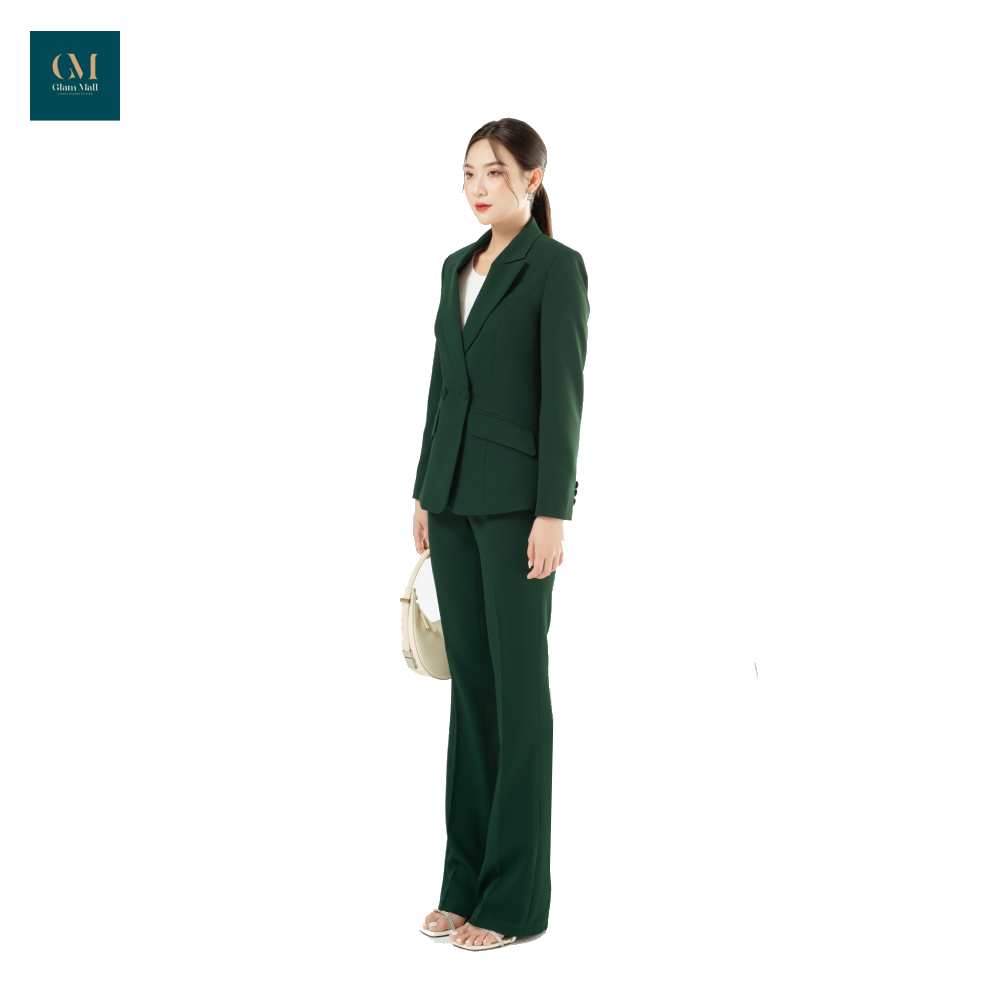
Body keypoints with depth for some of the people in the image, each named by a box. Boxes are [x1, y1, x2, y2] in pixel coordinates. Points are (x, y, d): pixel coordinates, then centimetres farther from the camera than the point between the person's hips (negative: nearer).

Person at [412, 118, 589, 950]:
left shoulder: (558, 267, -8)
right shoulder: (458, 267, 15)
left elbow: (564, 394, -14)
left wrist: (552, 513, -18)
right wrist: (425, 492, 15)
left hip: (517, 495, -8)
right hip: (455, 492, 8)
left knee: (518, 682, -3)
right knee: (469, 679, 10)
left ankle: (517, 897, 5)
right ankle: (467, 879, 18)